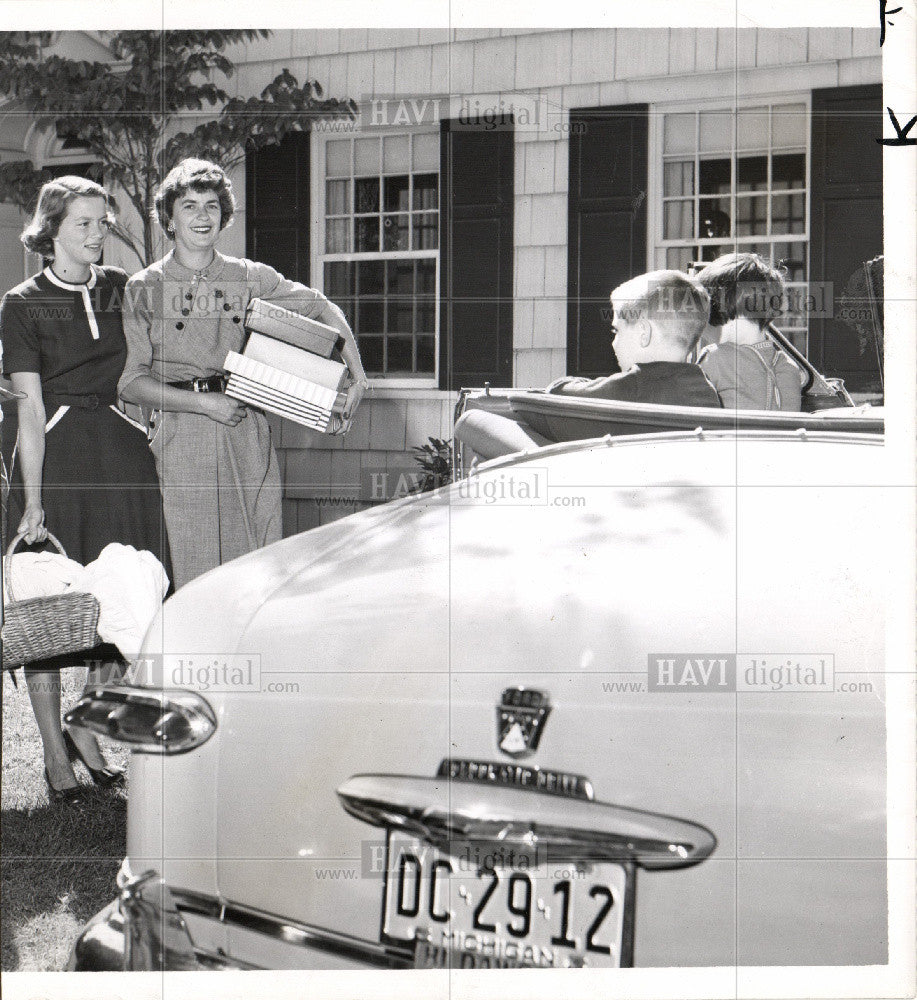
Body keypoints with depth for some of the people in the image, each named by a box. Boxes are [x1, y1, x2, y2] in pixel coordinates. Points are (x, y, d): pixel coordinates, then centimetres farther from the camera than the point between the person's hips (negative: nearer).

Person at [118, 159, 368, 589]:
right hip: (181, 436, -2)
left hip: (246, 431, 3)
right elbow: (131, 381, -2)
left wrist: (356, 373, 3)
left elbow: (322, 308, 16)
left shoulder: (250, 278, 9)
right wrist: (205, 403, -11)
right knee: (194, 572, -4)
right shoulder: (144, 288, 2)